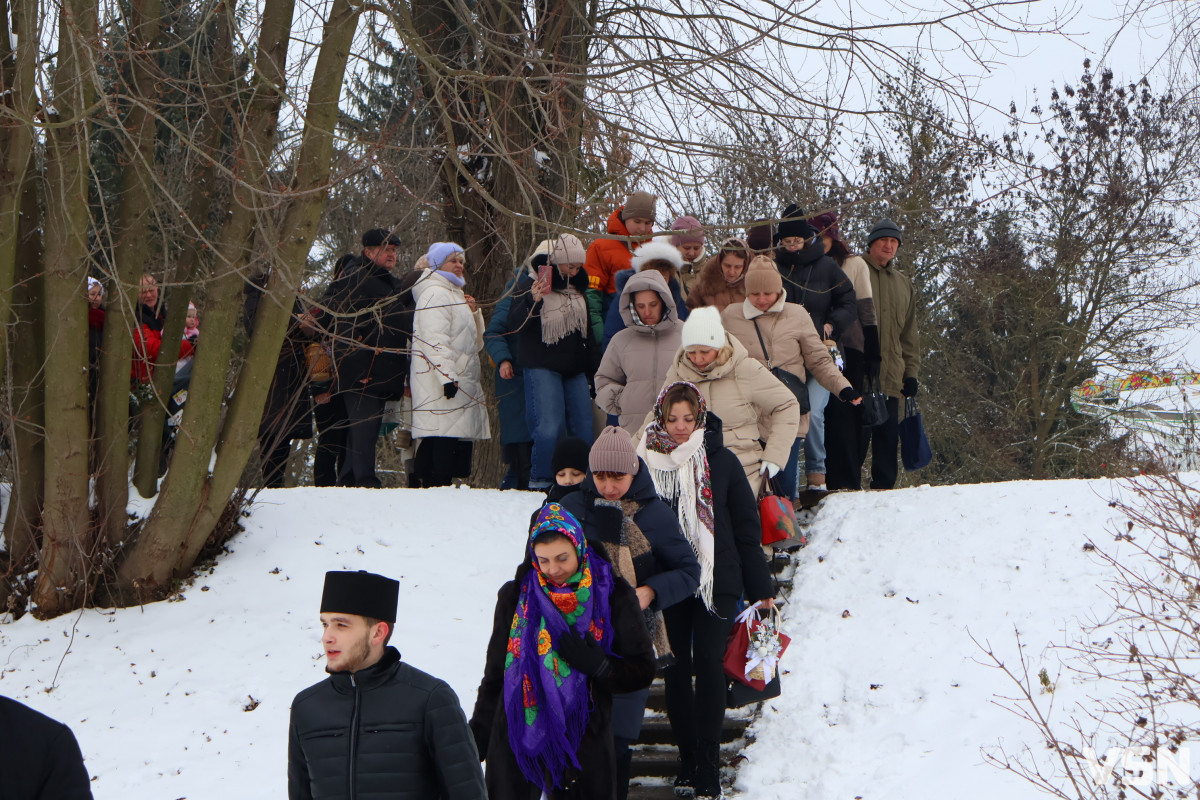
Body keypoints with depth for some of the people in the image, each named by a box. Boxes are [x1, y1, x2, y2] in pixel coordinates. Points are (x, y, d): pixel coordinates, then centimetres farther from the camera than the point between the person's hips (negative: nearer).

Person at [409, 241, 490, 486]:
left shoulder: (456, 294, 24)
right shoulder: (434, 293, -6)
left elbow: (476, 343, 25)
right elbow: (435, 339, -17)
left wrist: (475, 314, 9)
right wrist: (447, 375, -25)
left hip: (463, 381, 10)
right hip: (443, 383, -10)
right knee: (443, 437, -15)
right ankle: (436, 485, -17)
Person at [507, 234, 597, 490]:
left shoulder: (578, 288, 16)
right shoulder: (531, 283, -5)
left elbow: (587, 332, 24)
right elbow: (515, 323, -14)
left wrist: (593, 368, 22)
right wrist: (532, 301, -32)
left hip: (575, 370, 7)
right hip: (543, 368, -6)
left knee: (583, 426, 3)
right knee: (549, 426, -14)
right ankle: (541, 480, -4)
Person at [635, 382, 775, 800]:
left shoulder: (721, 461, -1)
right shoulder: (644, 463, 2)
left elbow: (746, 526, 4)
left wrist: (760, 588, 5)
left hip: (716, 581, -2)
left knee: (708, 664, -7)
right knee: (675, 670, 5)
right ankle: (688, 761, 17)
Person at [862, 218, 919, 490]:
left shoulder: (903, 284, 21)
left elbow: (909, 333, 24)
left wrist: (911, 371, 16)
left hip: (891, 376, 5)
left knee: (888, 437, 3)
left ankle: (883, 488, 8)